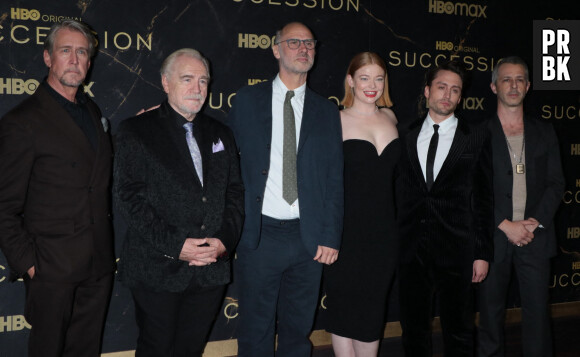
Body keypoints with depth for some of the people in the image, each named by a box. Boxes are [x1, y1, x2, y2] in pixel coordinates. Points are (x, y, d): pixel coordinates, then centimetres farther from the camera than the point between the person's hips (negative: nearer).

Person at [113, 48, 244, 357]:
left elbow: (235, 193, 11)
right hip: (157, 270, -4)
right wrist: (175, 245, -16)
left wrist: (224, 239, -6)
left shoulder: (221, 134, 14)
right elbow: (128, 197, -10)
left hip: (211, 270, 4)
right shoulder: (135, 131, -1)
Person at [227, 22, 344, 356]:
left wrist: (331, 237, -2)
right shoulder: (247, 100, 5)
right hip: (259, 234, -1)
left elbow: (335, 178, 4)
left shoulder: (327, 111, 7)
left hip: (309, 239, 2)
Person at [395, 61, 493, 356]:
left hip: (456, 251, -2)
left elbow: (484, 196, 2)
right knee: (413, 330, 12)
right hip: (410, 250, 2)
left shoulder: (476, 137, 4)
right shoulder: (407, 137, 9)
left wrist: (483, 252, -2)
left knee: (458, 332, 7)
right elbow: (400, 193, 8)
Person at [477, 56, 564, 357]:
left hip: (535, 238, 2)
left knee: (538, 310, 3)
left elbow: (555, 183, 7)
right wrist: (506, 225, -11)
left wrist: (534, 222, -7)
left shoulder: (544, 132, 12)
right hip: (493, 238, -2)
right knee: (490, 312, 6)